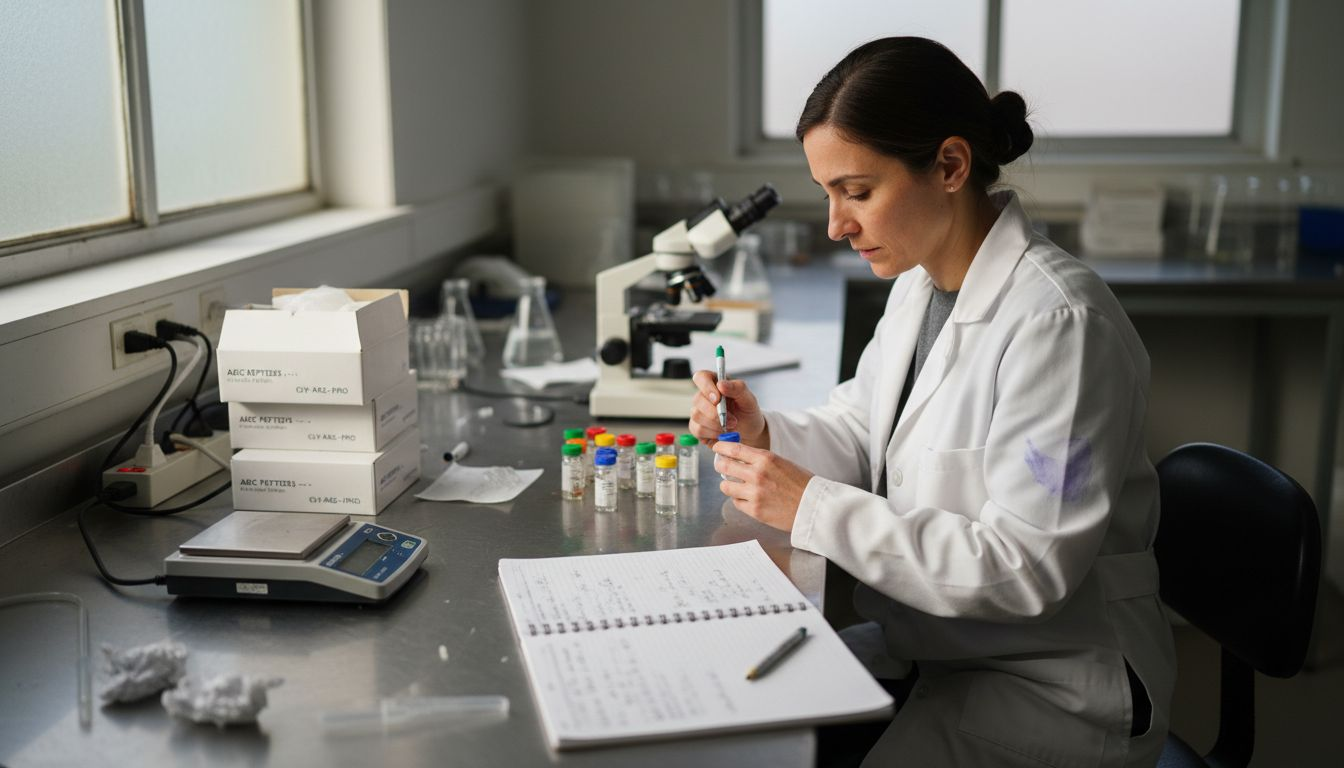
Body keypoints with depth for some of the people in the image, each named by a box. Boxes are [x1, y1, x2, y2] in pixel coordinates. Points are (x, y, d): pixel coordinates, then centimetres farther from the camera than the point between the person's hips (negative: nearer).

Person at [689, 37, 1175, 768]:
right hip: (933, 642, 8)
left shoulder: (1058, 323, -25)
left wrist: (815, 509, -27)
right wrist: (766, 434, -8)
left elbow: (1025, 568, -27)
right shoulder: (920, 284, 2)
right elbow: (861, 431, 12)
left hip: (1055, 687, -7)